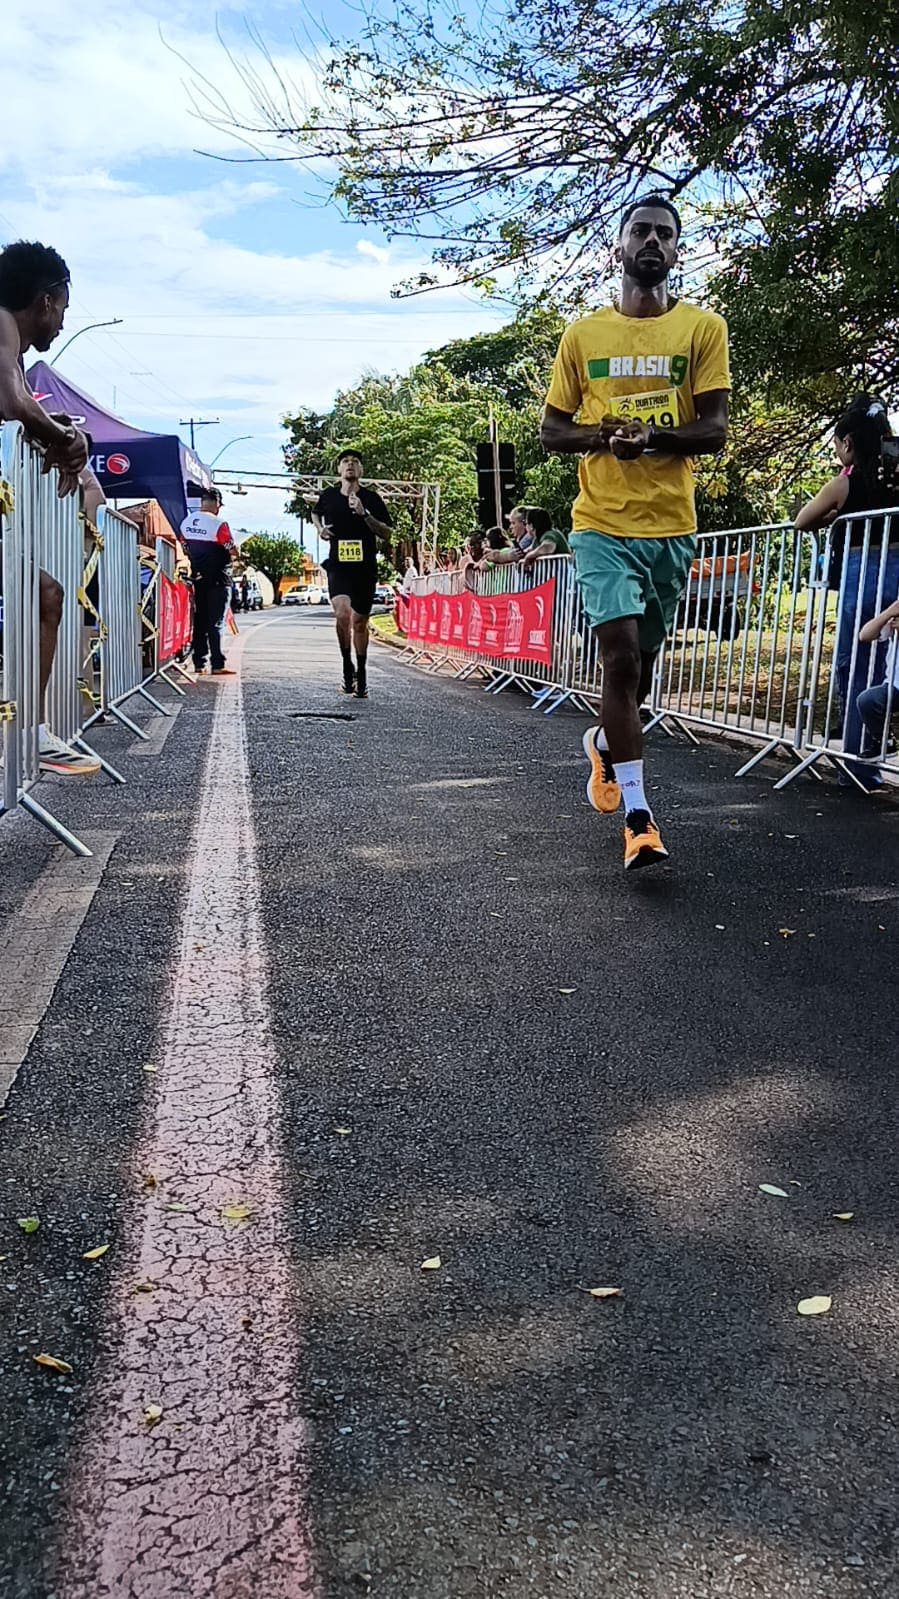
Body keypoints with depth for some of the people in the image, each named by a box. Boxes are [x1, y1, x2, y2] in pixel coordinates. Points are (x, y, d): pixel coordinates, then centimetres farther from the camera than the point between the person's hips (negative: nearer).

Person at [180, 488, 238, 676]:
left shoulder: (186, 522, 5)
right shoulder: (218, 523, -16)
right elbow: (234, 552, -13)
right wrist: (232, 551, 8)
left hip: (198, 578, 6)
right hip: (218, 580, -6)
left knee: (199, 622, 10)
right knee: (215, 623, -4)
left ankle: (199, 664, 10)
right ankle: (218, 664, -5)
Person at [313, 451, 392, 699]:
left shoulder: (371, 499, 1)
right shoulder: (328, 496, 5)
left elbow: (386, 532, -3)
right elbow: (315, 513, 28)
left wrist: (364, 514, -16)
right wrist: (320, 528, 7)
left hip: (365, 568, 1)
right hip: (338, 566, 0)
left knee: (360, 622, 9)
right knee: (342, 614, -23)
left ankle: (361, 674, 25)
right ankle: (347, 666, -4)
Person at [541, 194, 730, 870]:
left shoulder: (703, 328, 4)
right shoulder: (583, 334, 7)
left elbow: (714, 432, -3)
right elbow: (552, 430, 8)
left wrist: (652, 435, -23)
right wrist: (605, 434, -12)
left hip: (672, 524, 2)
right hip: (602, 522, -1)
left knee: (644, 657, 13)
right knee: (621, 655, -14)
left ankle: (605, 742, 44)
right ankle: (639, 816, -12)